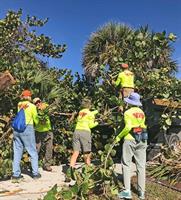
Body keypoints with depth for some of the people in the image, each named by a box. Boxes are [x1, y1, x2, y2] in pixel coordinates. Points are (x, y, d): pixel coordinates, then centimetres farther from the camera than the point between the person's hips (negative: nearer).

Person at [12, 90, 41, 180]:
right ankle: (35, 173, 8)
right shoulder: (32, 106, -3)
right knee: (33, 152, 5)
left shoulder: (19, 104, 11)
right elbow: (36, 120, 5)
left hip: (17, 129, 5)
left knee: (17, 152, 10)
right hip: (27, 129, -5)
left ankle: (16, 174, 11)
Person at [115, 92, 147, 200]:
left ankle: (127, 191, 1)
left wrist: (119, 136, -9)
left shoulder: (128, 112, -8)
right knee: (141, 166, 8)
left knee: (126, 164, 4)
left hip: (130, 139, -5)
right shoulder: (142, 112, 10)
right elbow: (142, 125, 12)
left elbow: (128, 127, -17)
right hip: (142, 140, 5)